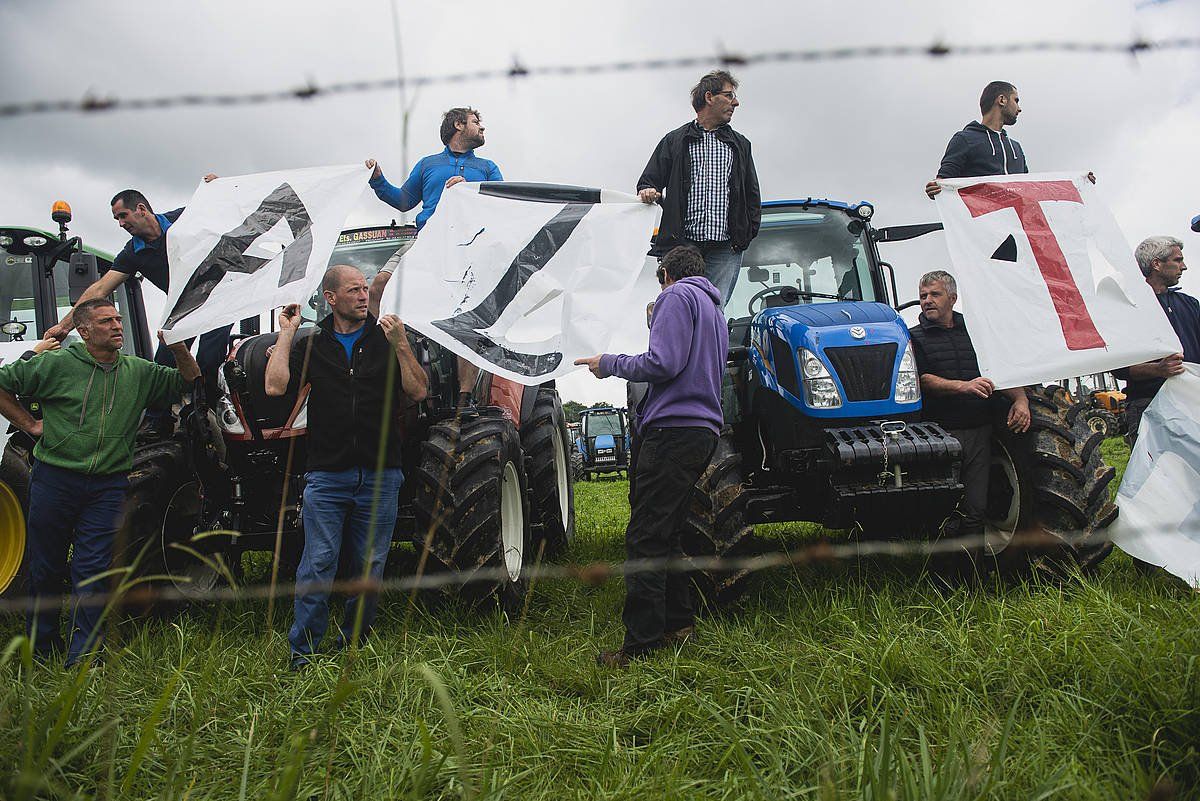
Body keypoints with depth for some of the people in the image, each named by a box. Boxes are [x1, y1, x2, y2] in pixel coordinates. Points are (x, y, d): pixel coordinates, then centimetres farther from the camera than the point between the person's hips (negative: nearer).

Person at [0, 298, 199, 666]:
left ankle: (83, 656, 6)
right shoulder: (56, 364, -1)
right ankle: (41, 646, 28)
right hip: (55, 479, -1)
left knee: (92, 569, 0)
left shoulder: (139, 371, 9)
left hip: (108, 485, 2)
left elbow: (188, 383, 15)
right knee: (46, 566, 9)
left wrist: (180, 350, -3)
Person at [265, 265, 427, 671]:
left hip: (379, 475, 1)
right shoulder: (312, 344, 8)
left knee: (369, 566, 9)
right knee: (317, 565, -2)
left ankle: (355, 642, 23)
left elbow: (417, 392, -3)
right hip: (326, 473, -1)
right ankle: (303, 650, 9)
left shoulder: (388, 338, 6)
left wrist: (400, 344, -14)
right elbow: (275, 386, -5)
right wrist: (286, 333, -2)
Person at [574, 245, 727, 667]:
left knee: (645, 537, -9)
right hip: (703, 431, 10)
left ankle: (641, 642, -8)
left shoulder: (677, 296, -4)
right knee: (665, 534, 16)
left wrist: (608, 363, -4)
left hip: (672, 428, -10)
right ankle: (677, 622, 21)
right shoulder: (715, 308, 25)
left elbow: (662, 363, -16)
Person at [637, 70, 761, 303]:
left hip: (725, 250, 2)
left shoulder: (740, 145, 21)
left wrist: (747, 233, 7)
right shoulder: (674, 141, 13)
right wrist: (648, 192, -13)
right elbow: (648, 180, 12)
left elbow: (752, 195, 21)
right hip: (682, 246, -2)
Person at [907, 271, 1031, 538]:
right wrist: (963, 386, -25)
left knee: (976, 508, 4)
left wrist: (1020, 399, -3)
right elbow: (924, 380, -11)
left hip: (979, 432, 4)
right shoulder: (914, 337, 4)